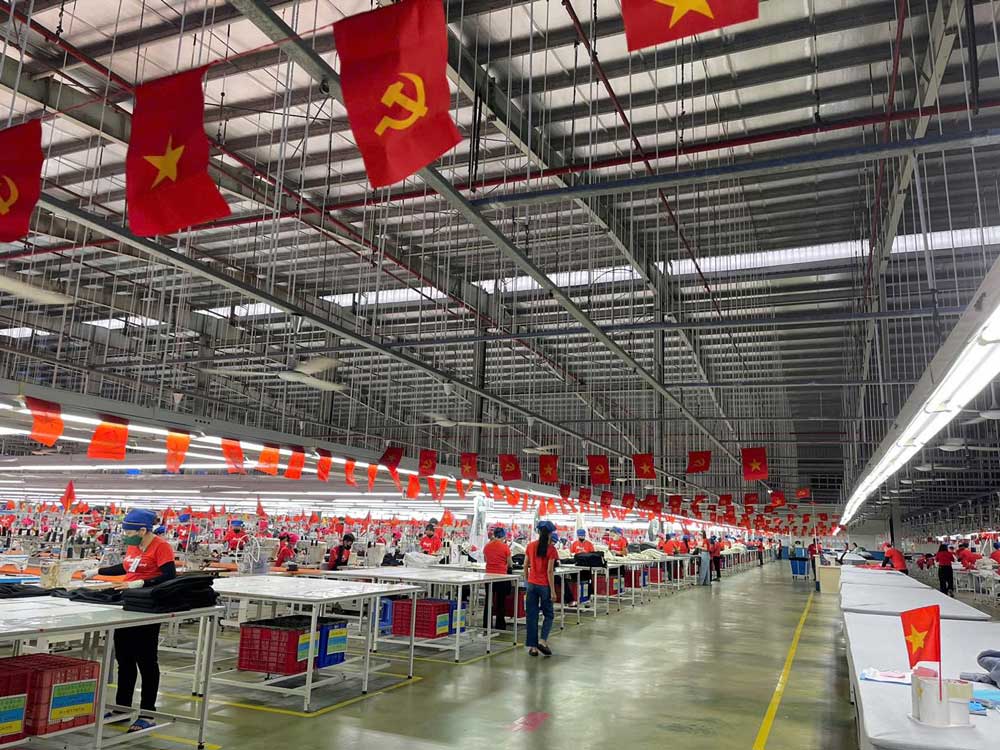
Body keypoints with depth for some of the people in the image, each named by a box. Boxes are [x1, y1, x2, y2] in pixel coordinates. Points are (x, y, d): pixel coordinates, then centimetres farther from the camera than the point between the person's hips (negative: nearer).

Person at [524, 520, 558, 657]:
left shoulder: (531, 546, 2)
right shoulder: (551, 549, -10)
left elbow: (525, 566, 6)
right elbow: (549, 571, -13)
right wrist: (553, 591, -9)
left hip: (532, 584, 3)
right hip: (544, 585, -3)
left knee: (532, 616, 9)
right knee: (549, 615, 12)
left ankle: (532, 646, 9)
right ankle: (543, 641, -4)